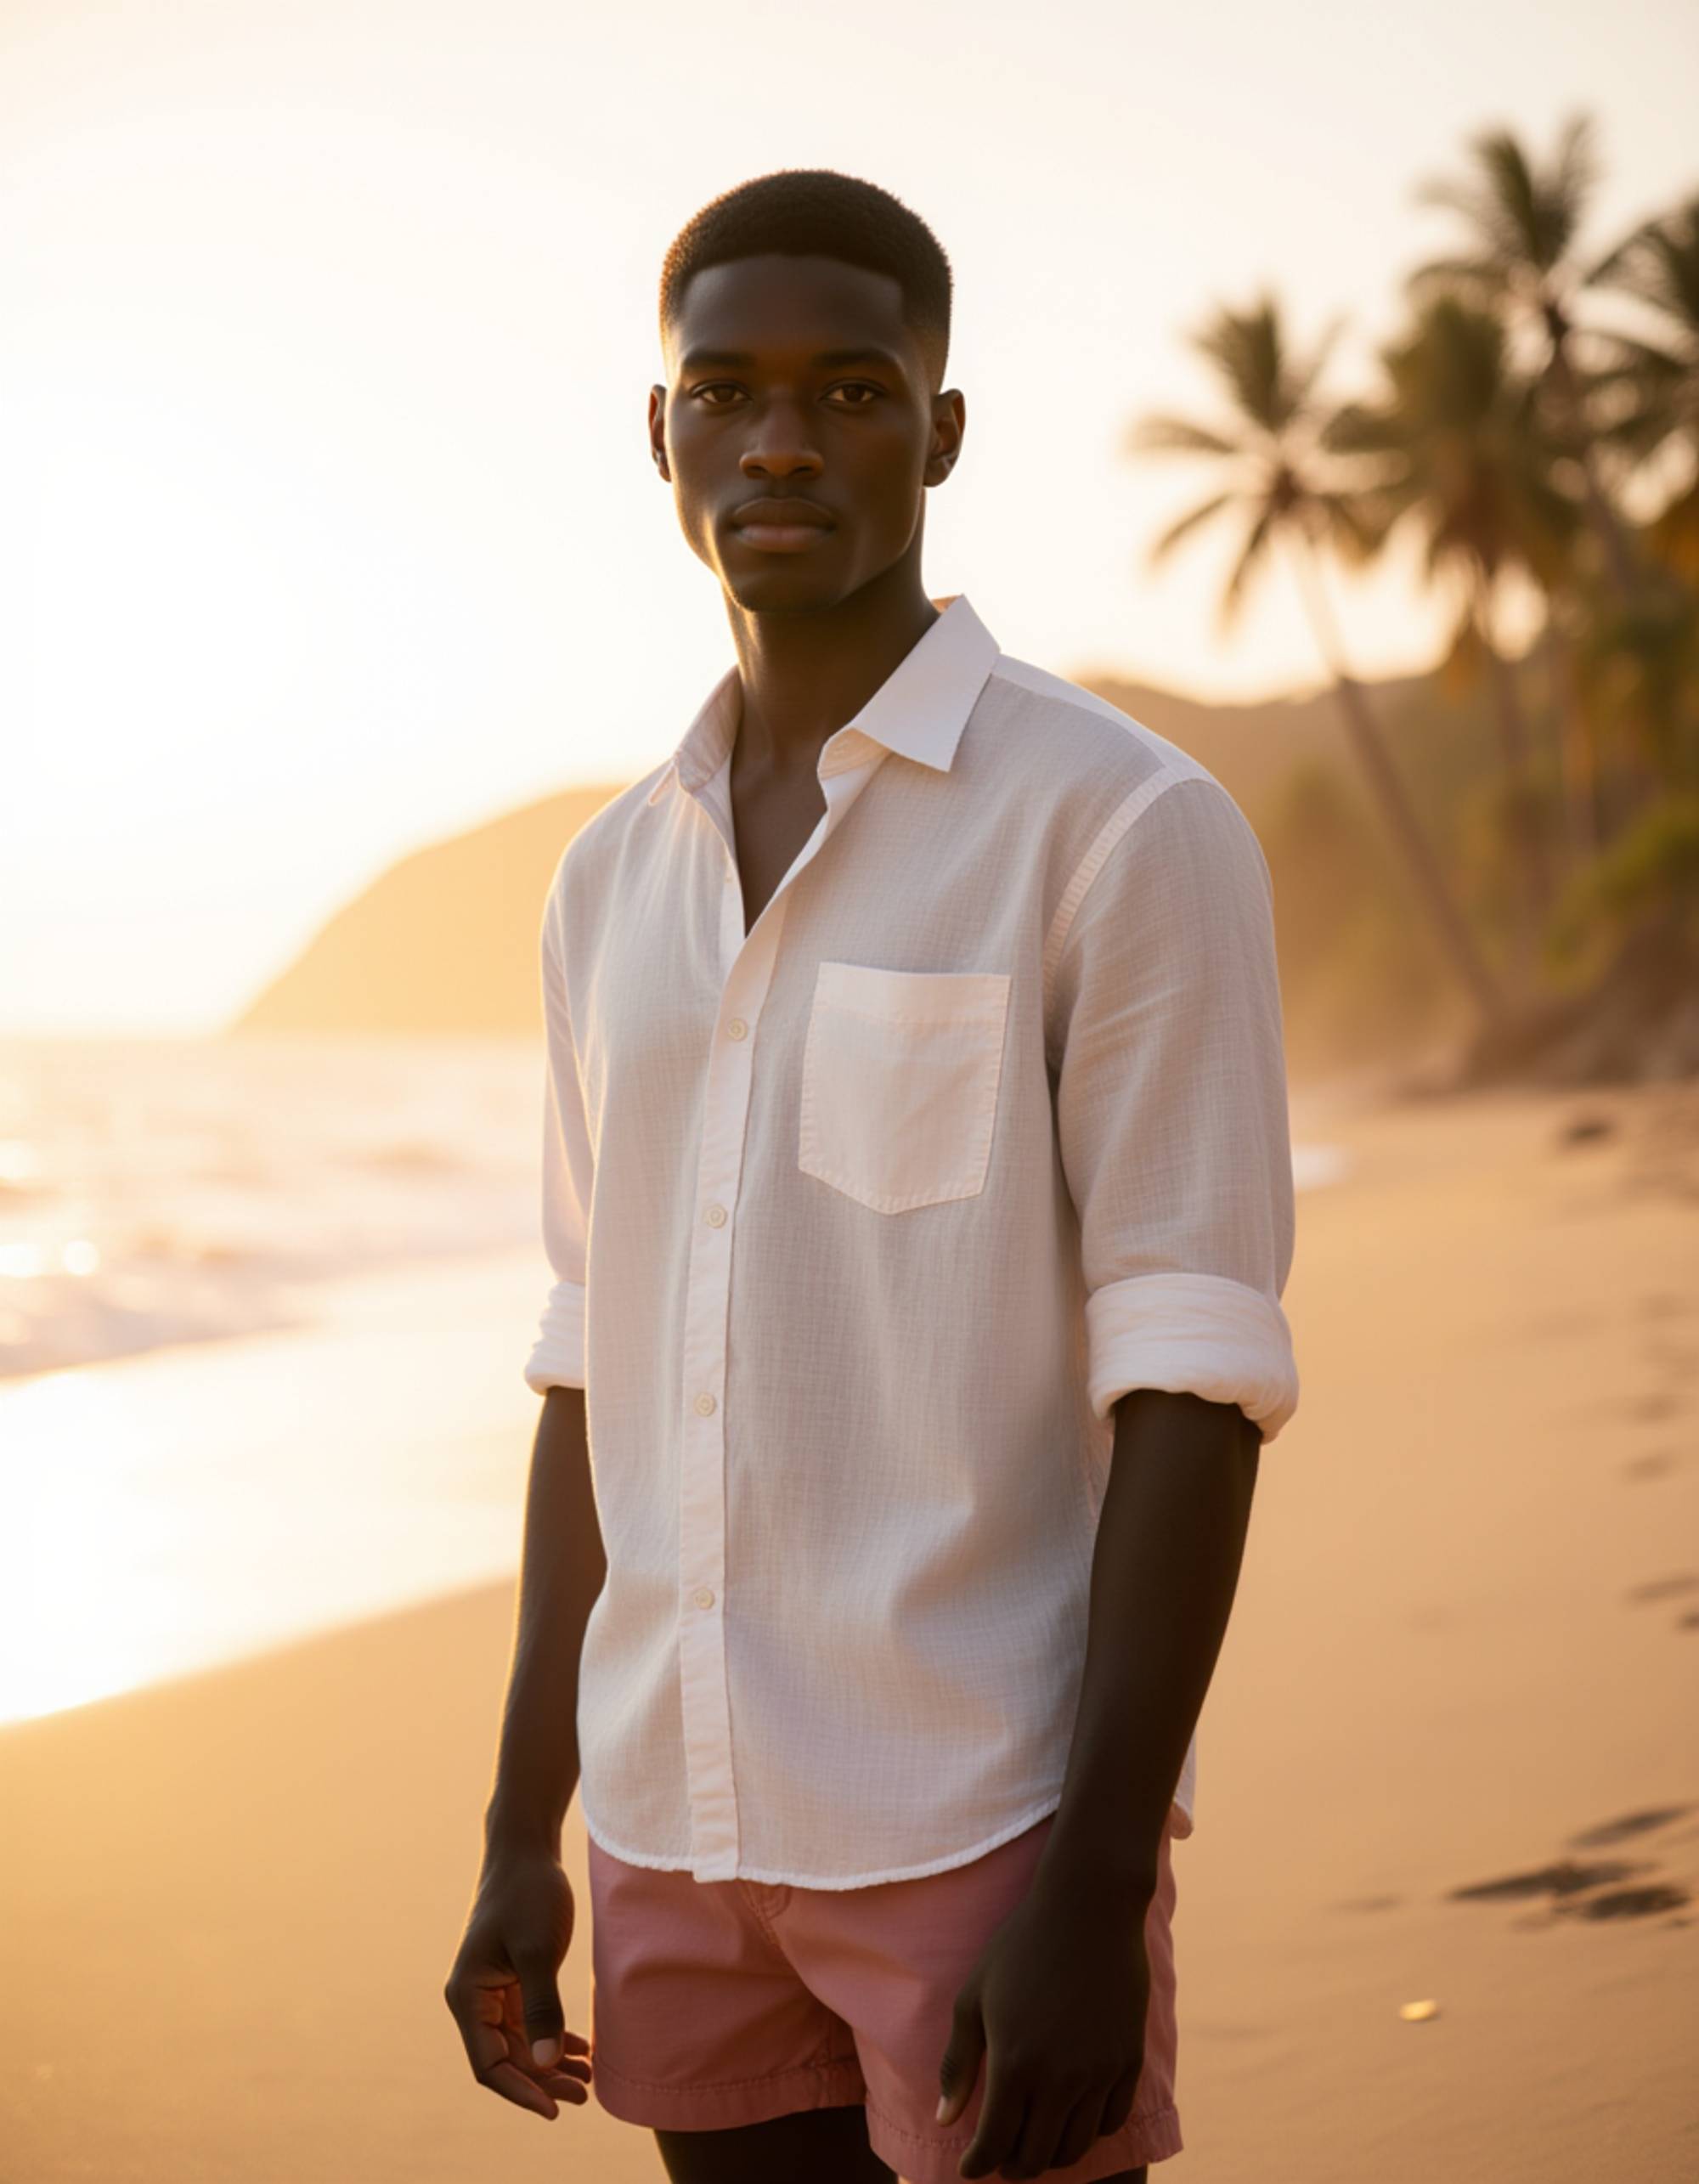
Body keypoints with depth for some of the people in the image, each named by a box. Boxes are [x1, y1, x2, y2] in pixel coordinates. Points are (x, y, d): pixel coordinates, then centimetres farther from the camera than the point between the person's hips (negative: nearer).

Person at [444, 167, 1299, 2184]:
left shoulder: (1124, 826, -8)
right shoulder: (615, 883, 11)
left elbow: (1188, 1391, -12)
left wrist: (1092, 1891, -17)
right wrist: (521, 1837, 12)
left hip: (985, 1832, -5)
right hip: (683, 1838, 6)